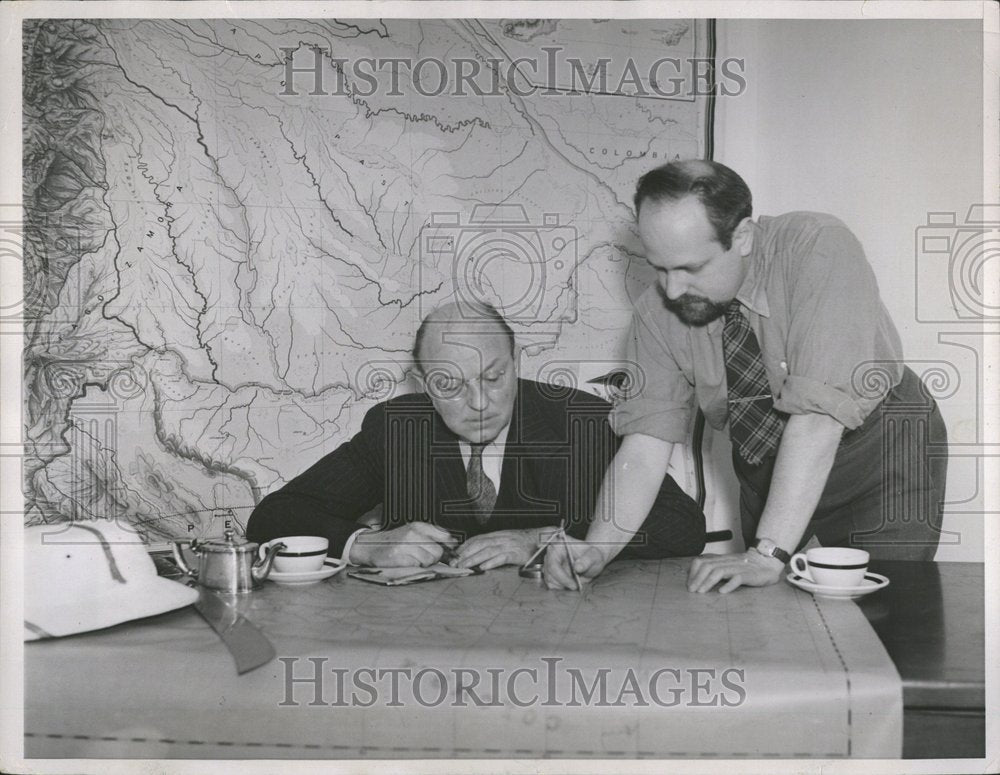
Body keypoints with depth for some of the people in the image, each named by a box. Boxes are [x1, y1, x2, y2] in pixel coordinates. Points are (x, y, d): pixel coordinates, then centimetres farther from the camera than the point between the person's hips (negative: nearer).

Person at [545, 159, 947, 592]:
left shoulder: (819, 248, -30)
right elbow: (647, 439, -16)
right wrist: (597, 549, -30)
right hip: (766, 471, 4)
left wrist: (768, 554, -39)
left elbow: (820, 411, -36)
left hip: (882, 458, -3)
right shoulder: (657, 313, -15)